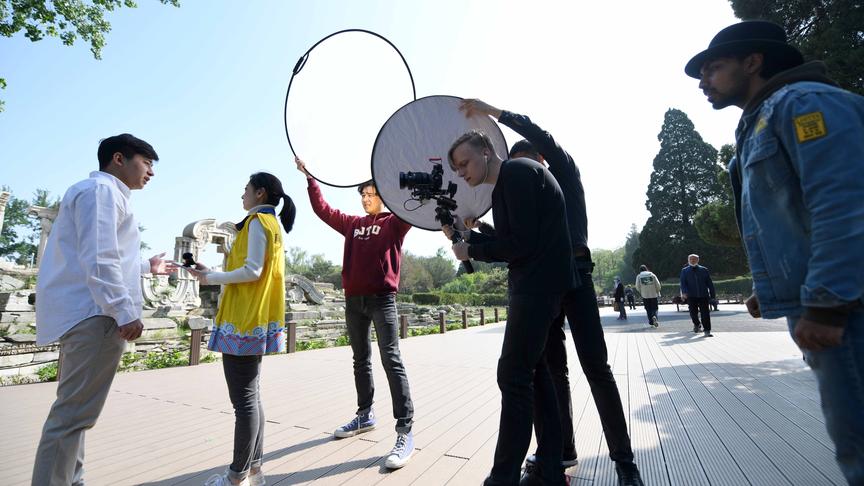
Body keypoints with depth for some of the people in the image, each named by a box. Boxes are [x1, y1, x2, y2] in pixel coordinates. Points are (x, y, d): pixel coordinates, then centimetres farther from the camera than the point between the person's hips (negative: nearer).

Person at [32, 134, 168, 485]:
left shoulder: (106, 193, 24)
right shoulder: (101, 189, -9)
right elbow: (98, 261, -20)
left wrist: (146, 266, 43)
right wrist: (126, 312, -23)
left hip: (87, 313, 11)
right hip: (95, 314, -11)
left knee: (74, 411, 17)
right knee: (74, 414, -7)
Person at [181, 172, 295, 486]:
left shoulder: (258, 221, -8)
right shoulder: (272, 224, 20)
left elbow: (252, 271, -17)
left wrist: (211, 278, -5)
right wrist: (214, 275, 15)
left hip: (245, 321, -10)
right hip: (256, 320, 10)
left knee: (244, 399, -3)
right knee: (251, 396, 14)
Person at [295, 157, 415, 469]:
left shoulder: (394, 223, 3)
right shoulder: (352, 224, 16)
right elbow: (322, 208, 21)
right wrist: (309, 176, 23)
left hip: (382, 299, -6)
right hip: (353, 300, 6)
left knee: (391, 360, -11)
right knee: (361, 360, 16)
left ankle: (405, 432, -8)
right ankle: (365, 415, 32)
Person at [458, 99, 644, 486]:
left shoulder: (564, 174, 9)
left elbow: (542, 138, -8)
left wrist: (493, 111, -10)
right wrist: (475, 232, -3)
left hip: (574, 273, -5)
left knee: (595, 365, -7)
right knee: (551, 368, 5)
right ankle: (562, 449, 16)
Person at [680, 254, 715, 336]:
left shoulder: (704, 270, 8)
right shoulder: (684, 271, 7)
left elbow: (709, 283, 10)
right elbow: (683, 283, -1)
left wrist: (712, 295, 6)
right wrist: (684, 292, -17)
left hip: (703, 295, 0)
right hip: (691, 296, 0)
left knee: (705, 313, -3)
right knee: (693, 312, 1)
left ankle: (707, 331, 4)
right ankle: (697, 324, 31)